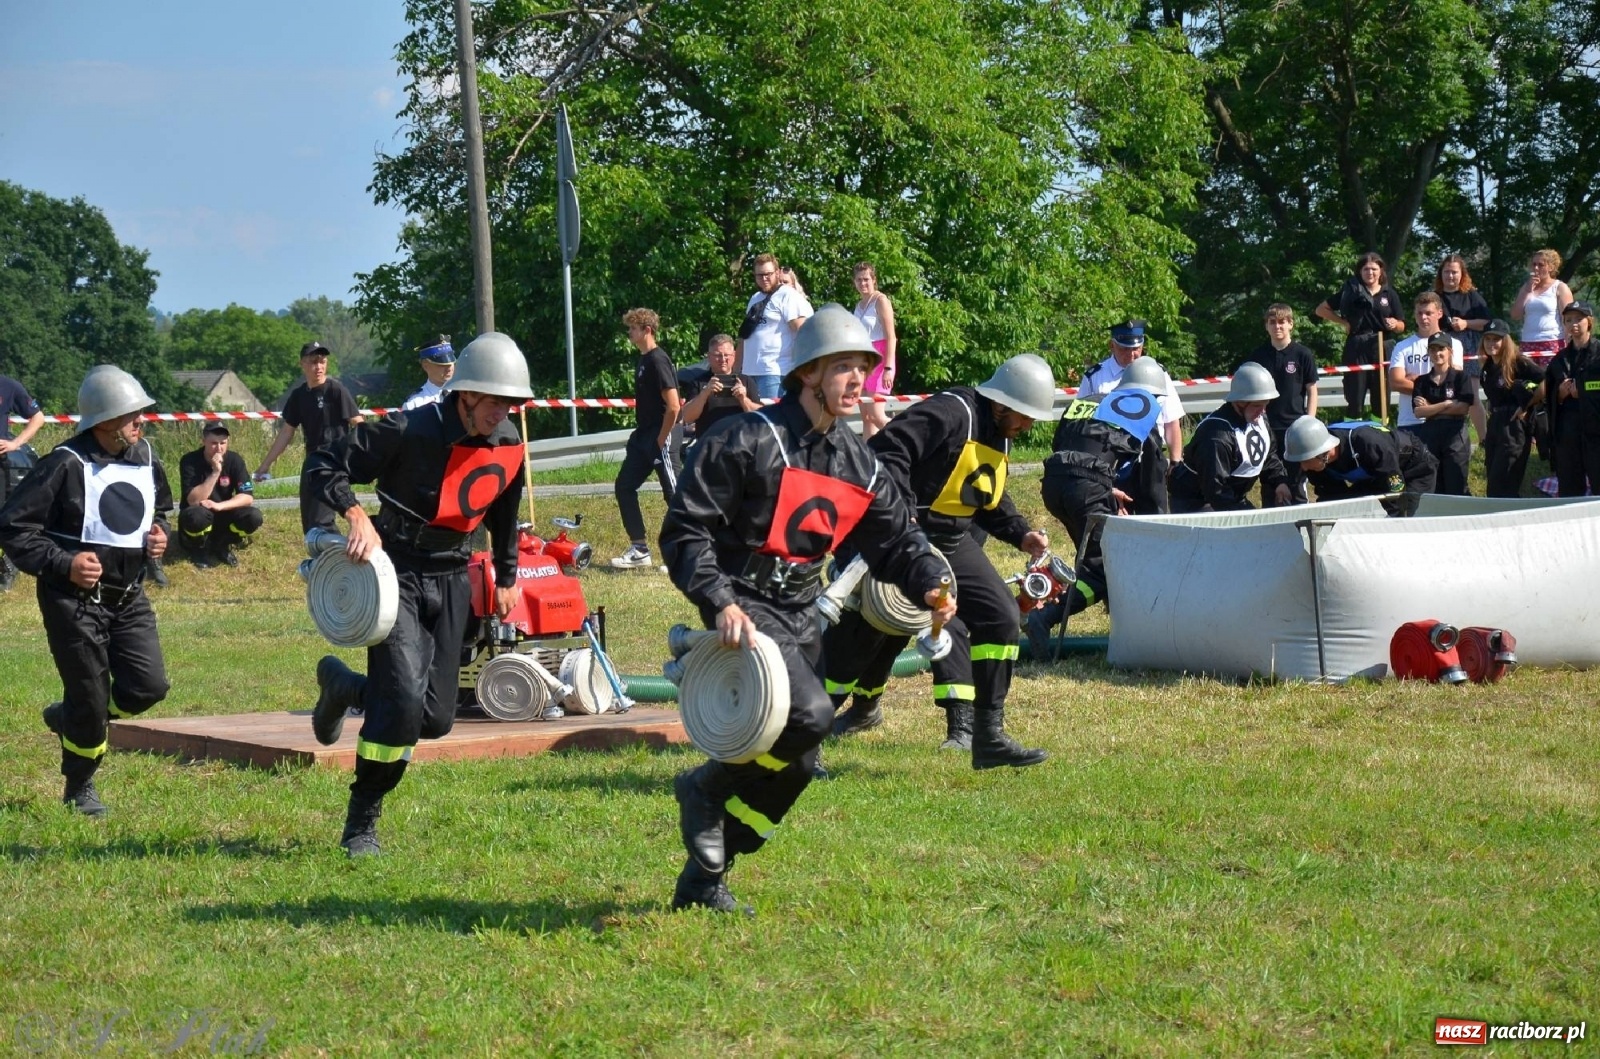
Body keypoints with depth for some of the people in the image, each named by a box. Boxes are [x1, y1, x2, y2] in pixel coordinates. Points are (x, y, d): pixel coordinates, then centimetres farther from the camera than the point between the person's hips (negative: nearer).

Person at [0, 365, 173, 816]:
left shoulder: (144, 457, 3)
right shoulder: (66, 465, -18)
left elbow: (159, 507, 24)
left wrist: (159, 533, 2)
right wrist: (63, 564, -23)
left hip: (129, 597, 6)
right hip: (75, 600, -6)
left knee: (149, 686, -3)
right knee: (90, 698, 0)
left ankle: (68, 718, 26)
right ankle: (80, 788, 24)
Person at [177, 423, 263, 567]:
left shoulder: (234, 460, -9)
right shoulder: (190, 461, -19)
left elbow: (248, 497, -14)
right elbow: (193, 501, -29)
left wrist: (218, 506, -28)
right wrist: (215, 472, -34)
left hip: (222, 518, 3)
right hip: (200, 518, -3)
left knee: (254, 517, -23)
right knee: (196, 515, -38)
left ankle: (221, 546, 3)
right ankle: (200, 549, -4)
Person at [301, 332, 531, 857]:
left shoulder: (509, 446, 0)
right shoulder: (410, 432, -19)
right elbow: (322, 466, -16)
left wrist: (506, 577, 27)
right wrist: (357, 516, -32)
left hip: (452, 580, 6)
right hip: (398, 572, -6)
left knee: (436, 718, 3)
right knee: (404, 700, -20)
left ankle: (343, 686, 33)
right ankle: (361, 823, -1)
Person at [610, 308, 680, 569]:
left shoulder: (658, 361, -15)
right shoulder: (642, 361, 14)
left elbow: (673, 406, -21)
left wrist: (661, 440, -17)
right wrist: (639, 434, 15)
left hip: (659, 438, -10)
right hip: (643, 436, 10)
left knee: (674, 493, -5)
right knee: (624, 487, 9)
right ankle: (639, 550, 14)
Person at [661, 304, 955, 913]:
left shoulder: (858, 465, 9)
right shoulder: (749, 441, -12)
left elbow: (897, 540, 15)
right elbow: (684, 529, -14)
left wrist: (930, 586, -6)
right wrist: (720, 604, -25)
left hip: (801, 615, 8)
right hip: (745, 606, -8)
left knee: (796, 766, 8)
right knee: (809, 714, -28)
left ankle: (703, 883, 21)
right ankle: (705, 790, -4)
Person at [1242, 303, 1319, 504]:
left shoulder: (1302, 355, -2)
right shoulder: (1257, 355, 5)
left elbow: (1312, 391, 1)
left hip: (1296, 426, -2)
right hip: (1266, 427, 2)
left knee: (1296, 481, 3)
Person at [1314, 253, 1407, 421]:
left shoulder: (1389, 294, 9)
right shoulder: (1351, 292, 6)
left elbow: (1401, 327, 12)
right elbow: (1321, 310, 10)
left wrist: (1395, 324, -11)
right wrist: (1344, 322, 0)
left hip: (1381, 349, 1)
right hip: (1356, 348, -1)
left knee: (1381, 398, 3)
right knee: (1355, 396, -1)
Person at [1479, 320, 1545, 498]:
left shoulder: (1518, 363, -11)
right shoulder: (1488, 367, 12)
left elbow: (1547, 382, -20)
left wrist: (1527, 405, -11)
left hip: (1514, 428, -8)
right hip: (1494, 426, 8)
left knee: (1502, 487, -11)